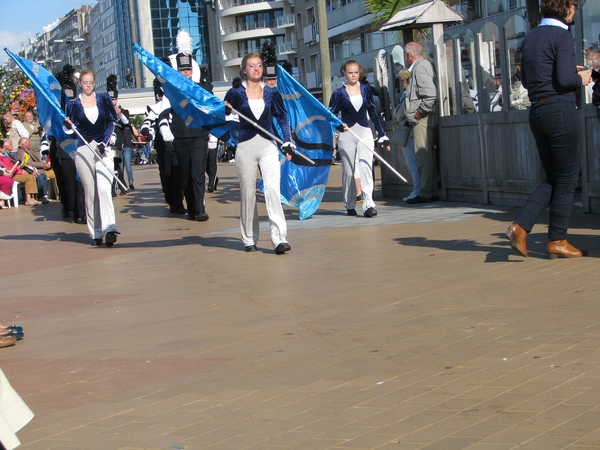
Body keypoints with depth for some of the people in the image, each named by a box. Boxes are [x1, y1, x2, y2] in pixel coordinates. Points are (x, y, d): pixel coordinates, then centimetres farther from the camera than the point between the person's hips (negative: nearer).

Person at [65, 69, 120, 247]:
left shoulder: (103, 99, 10)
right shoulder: (73, 104, 9)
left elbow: (111, 123, 6)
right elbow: (72, 130, 6)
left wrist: (104, 142, -9)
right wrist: (68, 125, -18)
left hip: (104, 149, -1)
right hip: (84, 150, 1)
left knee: (104, 188, -18)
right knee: (90, 193, 1)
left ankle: (109, 229, -26)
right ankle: (96, 233, 6)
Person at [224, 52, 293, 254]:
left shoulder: (271, 93, 7)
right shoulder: (236, 93, 4)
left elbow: (282, 118, 13)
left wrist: (287, 143, 6)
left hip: (268, 146, 0)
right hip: (245, 146, 0)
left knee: (272, 189, -14)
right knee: (247, 194, 5)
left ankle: (279, 238, -18)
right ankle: (249, 239, 17)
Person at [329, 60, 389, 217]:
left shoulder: (366, 89, 7)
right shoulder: (339, 93, 0)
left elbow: (373, 112, 12)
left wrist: (382, 133, 12)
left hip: (364, 132, 1)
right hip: (346, 134, -1)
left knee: (366, 166, -14)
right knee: (348, 171, 4)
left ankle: (368, 204, -19)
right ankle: (349, 206, 17)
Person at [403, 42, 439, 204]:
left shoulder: (420, 67, -11)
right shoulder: (424, 65, 19)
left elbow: (430, 94, -24)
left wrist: (420, 112, -16)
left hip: (422, 118, -10)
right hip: (424, 119, 10)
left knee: (423, 156, -8)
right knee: (427, 155, 12)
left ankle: (426, 193, -6)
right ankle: (432, 192, 17)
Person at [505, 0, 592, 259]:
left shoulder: (530, 37, 13)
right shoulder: (562, 35, -10)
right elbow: (565, 80, -19)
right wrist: (581, 78, 2)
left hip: (537, 112, 8)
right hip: (560, 110, -7)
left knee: (553, 179, 15)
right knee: (566, 179, 4)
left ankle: (520, 226, 0)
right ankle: (557, 241, 8)